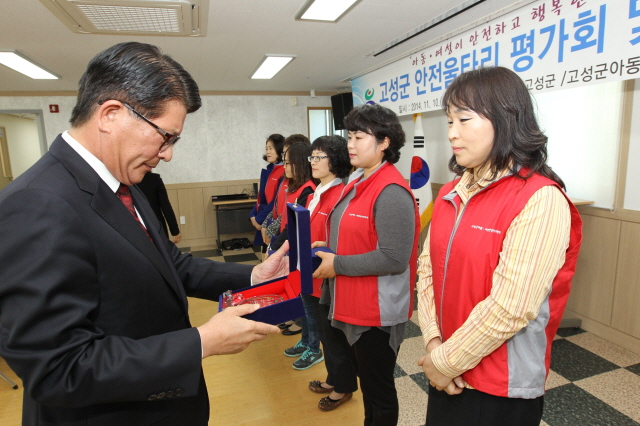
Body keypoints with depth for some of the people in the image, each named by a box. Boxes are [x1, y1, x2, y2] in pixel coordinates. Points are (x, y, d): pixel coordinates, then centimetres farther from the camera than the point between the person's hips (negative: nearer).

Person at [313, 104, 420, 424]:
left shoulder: (391, 192, -22)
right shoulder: (357, 182, 8)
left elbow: (394, 259, -26)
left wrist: (338, 265, -20)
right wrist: (329, 248, 2)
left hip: (378, 311, -9)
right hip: (353, 304, 9)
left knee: (379, 388, 12)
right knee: (366, 377, 27)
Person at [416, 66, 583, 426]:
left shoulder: (541, 200, -18)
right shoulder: (451, 194, 3)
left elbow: (510, 308, -23)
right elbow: (428, 270, 0)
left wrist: (447, 362, -15)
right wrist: (434, 343, -10)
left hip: (503, 388, -5)